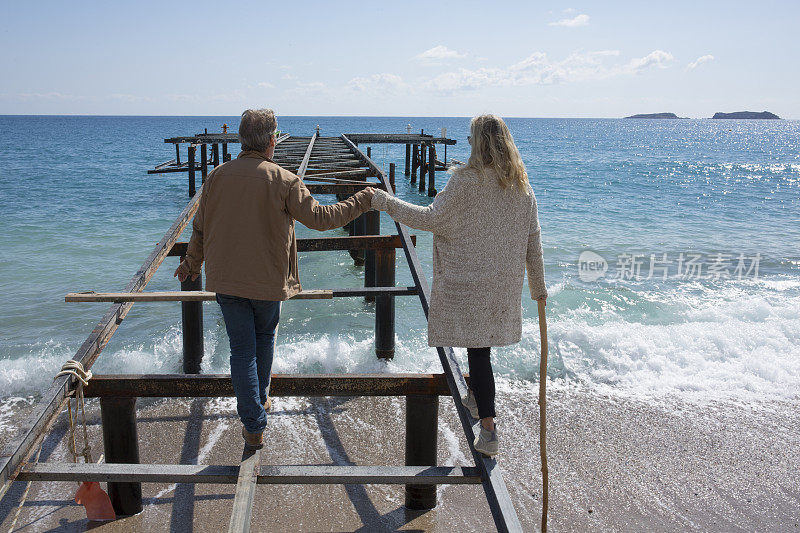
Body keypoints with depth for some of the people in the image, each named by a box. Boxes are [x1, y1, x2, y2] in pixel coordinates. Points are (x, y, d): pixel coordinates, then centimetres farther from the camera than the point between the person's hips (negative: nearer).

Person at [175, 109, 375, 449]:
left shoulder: (217, 177, -2)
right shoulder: (283, 181, -13)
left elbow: (200, 227, 8)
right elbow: (321, 218, -12)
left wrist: (192, 261, 25)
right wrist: (363, 200, 0)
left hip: (226, 279, 2)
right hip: (267, 279, -1)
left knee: (242, 348, 7)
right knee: (264, 338, 23)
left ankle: (254, 426, 9)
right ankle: (260, 401, 40)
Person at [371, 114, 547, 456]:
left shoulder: (467, 179, -15)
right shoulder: (521, 184, 5)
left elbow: (432, 219, -15)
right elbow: (533, 239, 8)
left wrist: (387, 203, -5)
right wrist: (538, 286, 17)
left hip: (470, 280, -6)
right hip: (505, 281, 6)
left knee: (477, 349, -1)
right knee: (482, 343, 22)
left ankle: (488, 429, 0)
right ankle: (476, 398, 41)